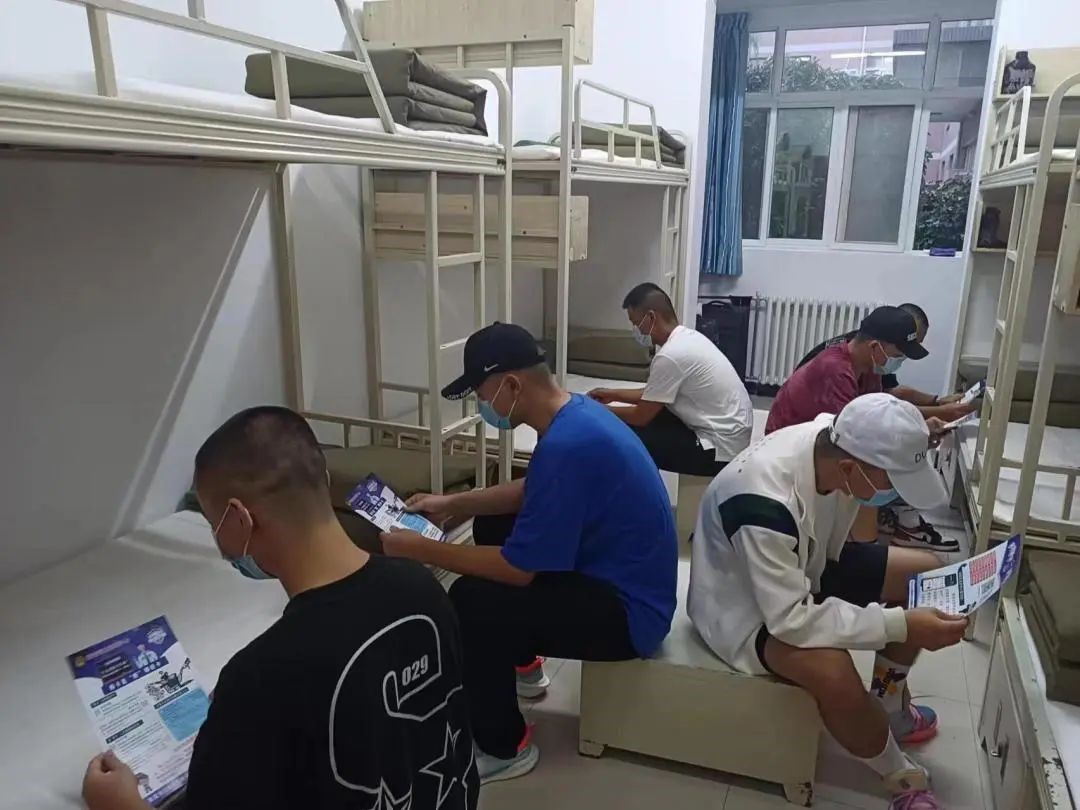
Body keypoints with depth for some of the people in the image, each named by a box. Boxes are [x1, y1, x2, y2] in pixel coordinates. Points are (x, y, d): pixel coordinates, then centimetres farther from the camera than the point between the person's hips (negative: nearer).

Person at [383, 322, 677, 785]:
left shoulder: (566, 445, -30)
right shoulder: (575, 413, 1)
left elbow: (518, 569, -26)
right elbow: (530, 492, 17)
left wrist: (417, 550, -16)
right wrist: (451, 505, 10)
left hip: (627, 611, -10)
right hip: (615, 574, 10)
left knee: (471, 601, -23)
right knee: (491, 525, 18)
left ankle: (504, 750, 1)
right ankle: (523, 665, 31)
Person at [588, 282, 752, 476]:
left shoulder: (671, 355, -23)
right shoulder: (686, 337, 7)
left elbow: (642, 416, -14)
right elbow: (655, 394, 19)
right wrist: (613, 394, 19)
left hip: (720, 447, -10)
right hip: (726, 433, 10)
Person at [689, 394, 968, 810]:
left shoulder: (835, 441, -17)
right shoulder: (766, 503, -40)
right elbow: (792, 619, -35)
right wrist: (900, 625, -34)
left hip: (804, 567, 8)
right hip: (743, 602, -8)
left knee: (927, 574, 4)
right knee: (833, 671, -33)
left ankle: (888, 702, 23)